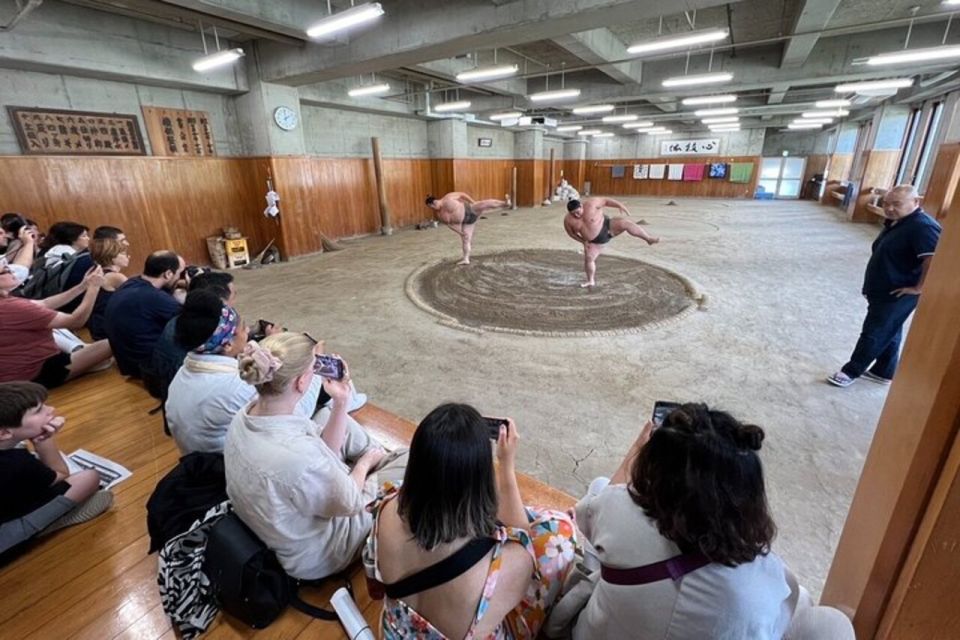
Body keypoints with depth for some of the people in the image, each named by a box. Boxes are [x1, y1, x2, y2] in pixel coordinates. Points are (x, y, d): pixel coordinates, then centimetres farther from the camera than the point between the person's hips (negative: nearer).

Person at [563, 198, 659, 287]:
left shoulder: (590, 204, -16)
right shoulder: (568, 220, -10)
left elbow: (605, 201, -7)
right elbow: (571, 233, 5)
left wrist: (620, 205, -15)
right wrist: (583, 241, 0)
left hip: (607, 227, -3)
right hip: (595, 241, 3)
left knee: (626, 224, -27)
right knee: (588, 258, -8)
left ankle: (649, 238, -23)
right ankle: (591, 281, 8)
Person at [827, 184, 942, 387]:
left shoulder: (922, 226, -21)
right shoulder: (895, 222, 9)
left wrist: (918, 288, -23)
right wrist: (872, 287, 17)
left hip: (896, 295, -10)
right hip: (883, 291, 10)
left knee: (874, 334, -1)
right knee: (888, 333, 18)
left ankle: (851, 371, 9)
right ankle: (883, 372, 31)